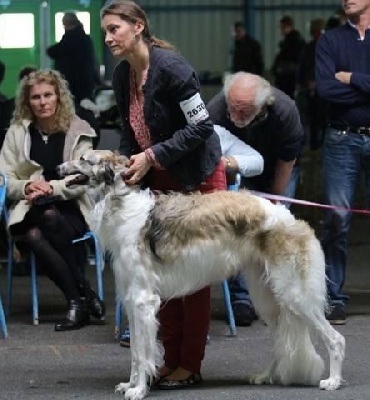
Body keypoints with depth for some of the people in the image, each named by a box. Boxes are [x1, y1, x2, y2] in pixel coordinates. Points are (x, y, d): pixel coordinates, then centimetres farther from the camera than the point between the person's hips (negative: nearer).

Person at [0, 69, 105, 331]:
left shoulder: (78, 130, 4)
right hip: (30, 211, 1)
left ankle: (77, 303, -24)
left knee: (50, 217, -36)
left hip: (70, 209, -1)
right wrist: (26, 187, -15)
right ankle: (83, 293, -25)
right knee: (32, 236, -34)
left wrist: (52, 188, -19)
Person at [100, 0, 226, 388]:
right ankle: (171, 358, 14)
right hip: (159, 181, 7)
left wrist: (152, 156, -22)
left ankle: (190, 365, 4)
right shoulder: (121, 75, 2)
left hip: (196, 178, -7)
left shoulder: (170, 66, -21)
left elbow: (200, 127, -21)